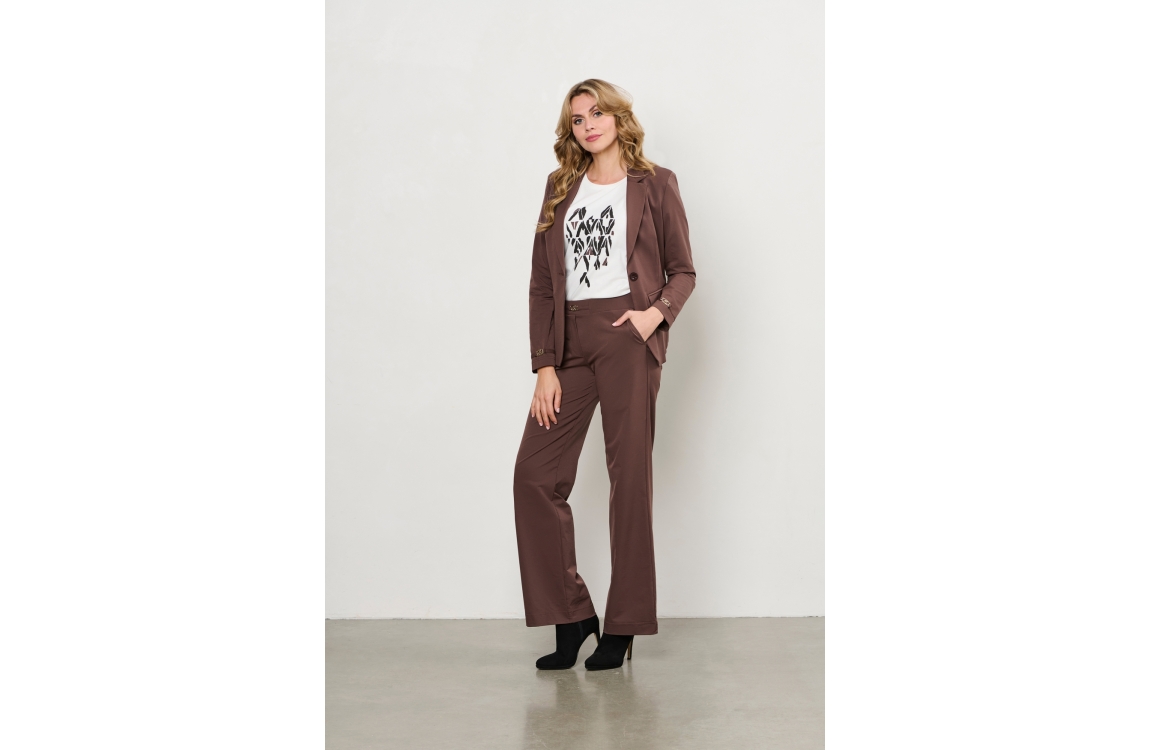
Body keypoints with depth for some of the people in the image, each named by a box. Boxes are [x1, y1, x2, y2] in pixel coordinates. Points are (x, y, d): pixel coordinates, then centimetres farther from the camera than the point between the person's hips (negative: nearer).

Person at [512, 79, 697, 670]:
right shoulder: (560, 188, 16)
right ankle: (570, 616, 8)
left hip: (626, 336, -4)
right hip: (569, 343, 4)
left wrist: (656, 313, -14)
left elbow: (682, 271, 7)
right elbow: (542, 283, 11)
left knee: (630, 477, -2)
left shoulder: (654, 185, 7)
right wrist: (544, 366, 2)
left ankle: (623, 627, 7)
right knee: (535, 472, -3)